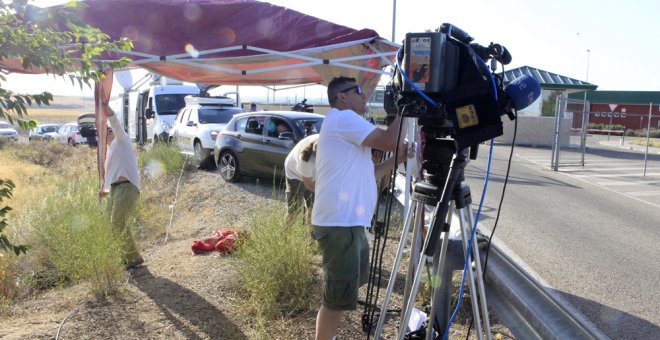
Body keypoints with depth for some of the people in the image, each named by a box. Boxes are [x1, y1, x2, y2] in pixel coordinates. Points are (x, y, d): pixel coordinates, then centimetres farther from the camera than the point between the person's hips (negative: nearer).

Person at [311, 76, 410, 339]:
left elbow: (365, 173, 22)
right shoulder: (342, 118, -10)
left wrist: (399, 158, 14)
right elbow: (389, 141, -18)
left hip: (350, 222, 11)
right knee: (338, 297, -3)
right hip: (339, 224, -11)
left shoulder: (348, 126, 22)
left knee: (346, 291, 23)